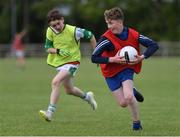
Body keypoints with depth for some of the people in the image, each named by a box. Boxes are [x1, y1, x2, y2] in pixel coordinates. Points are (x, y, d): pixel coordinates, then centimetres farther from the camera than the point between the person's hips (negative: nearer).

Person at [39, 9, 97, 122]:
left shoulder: (73, 31, -20)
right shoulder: (50, 31, -8)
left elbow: (90, 36, -7)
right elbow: (48, 48, -1)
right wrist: (58, 51, -23)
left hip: (72, 62, -7)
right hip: (59, 62, 7)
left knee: (55, 82, -27)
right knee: (69, 90, 20)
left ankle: (50, 112, -30)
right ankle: (87, 97, 50)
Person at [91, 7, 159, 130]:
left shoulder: (133, 34, -13)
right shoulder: (106, 38, -21)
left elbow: (154, 45, -6)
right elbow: (94, 58, -21)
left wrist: (142, 57, -21)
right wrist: (112, 59, -32)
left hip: (127, 69, 0)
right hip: (111, 73, 0)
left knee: (128, 97, -24)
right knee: (123, 103, -4)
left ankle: (137, 122, -1)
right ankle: (131, 91, 31)